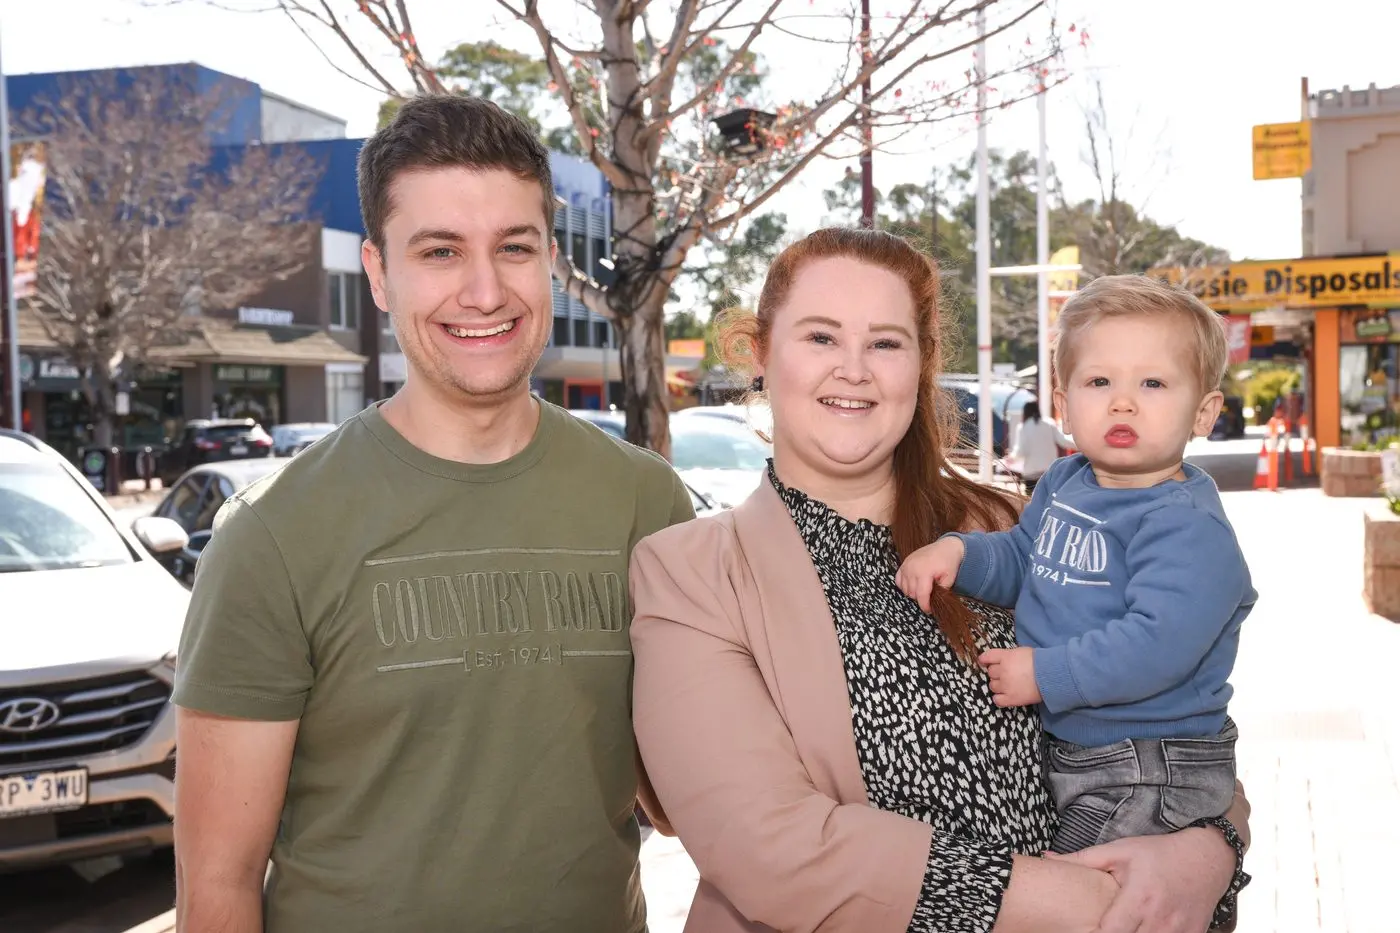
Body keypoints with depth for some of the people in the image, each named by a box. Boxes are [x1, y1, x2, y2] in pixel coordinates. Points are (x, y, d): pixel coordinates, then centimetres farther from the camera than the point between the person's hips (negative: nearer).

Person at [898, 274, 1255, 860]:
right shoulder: (1063, 484, 4)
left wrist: (1045, 674, -25)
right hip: (1061, 752, 8)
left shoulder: (1188, 525, -22)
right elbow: (1019, 560, 16)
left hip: (1154, 775, -8)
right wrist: (957, 552, -5)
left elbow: (1159, 644, -31)